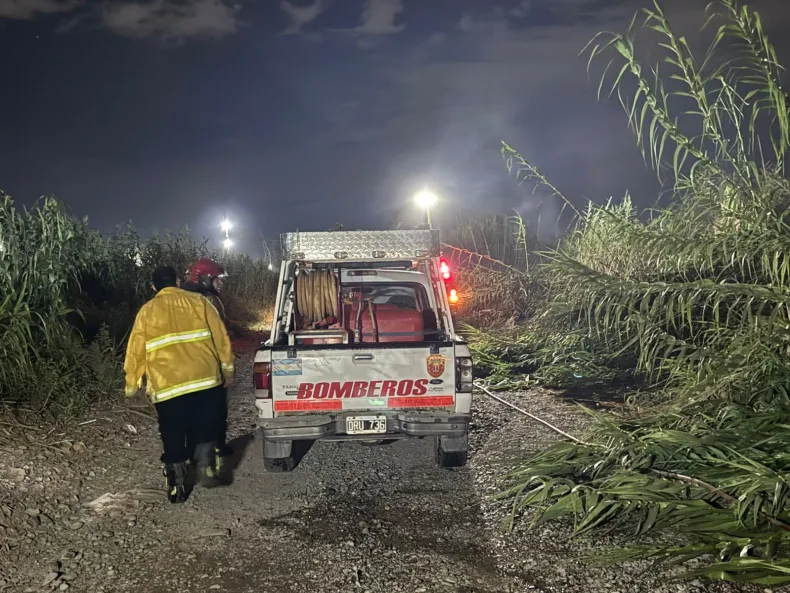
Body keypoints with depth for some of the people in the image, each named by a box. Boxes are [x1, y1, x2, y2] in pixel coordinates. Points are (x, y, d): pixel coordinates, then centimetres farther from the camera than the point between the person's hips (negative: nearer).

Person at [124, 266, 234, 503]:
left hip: (167, 385, -1)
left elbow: (136, 350, 11)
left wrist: (132, 383, 22)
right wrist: (227, 366, 19)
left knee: (173, 437, 10)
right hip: (205, 378, 1)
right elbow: (220, 336, 9)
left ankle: (177, 487, 14)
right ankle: (206, 468, 7)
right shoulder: (198, 301, 8)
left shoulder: (147, 311, 8)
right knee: (203, 430, 19)